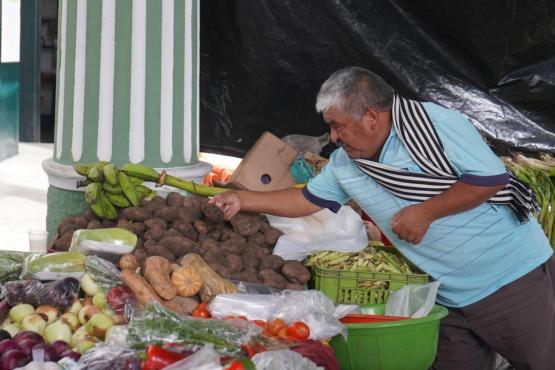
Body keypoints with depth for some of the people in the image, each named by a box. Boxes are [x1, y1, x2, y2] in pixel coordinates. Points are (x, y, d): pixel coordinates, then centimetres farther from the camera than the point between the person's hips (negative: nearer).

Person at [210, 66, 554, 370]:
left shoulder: (433, 123, -16)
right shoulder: (343, 165, 6)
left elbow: (492, 178, -19)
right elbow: (306, 200, 19)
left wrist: (426, 212, -19)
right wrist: (241, 200, 13)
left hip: (516, 274, -6)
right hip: (453, 297, 6)